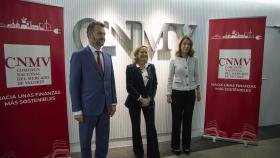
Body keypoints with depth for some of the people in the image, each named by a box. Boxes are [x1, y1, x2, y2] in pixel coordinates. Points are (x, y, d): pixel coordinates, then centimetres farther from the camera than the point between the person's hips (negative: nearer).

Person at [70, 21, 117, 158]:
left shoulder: (107, 56, 7)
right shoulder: (79, 56, -9)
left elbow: (111, 81, 10)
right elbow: (74, 85, -10)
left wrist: (113, 102, 8)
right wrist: (77, 110, -12)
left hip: (105, 108, 5)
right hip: (88, 108, -4)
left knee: (103, 141, 15)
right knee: (85, 142, 15)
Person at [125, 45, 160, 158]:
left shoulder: (151, 67, 4)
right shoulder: (130, 68, -7)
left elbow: (155, 84, 5)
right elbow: (129, 87, -12)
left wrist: (149, 98, -7)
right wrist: (140, 99, -16)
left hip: (149, 101, 2)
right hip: (134, 101, -2)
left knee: (151, 127, -1)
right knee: (136, 127, 9)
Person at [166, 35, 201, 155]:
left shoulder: (194, 60, 3)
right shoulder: (174, 61, -4)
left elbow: (196, 76, 10)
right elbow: (170, 79, -1)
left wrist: (198, 90, 7)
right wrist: (169, 94, -4)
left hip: (190, 93, 3)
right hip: (177, 93, -2)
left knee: (188, 120, 11)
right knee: (176, 120, 5)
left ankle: (186, 146, 27)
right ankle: (175, 146, 22)